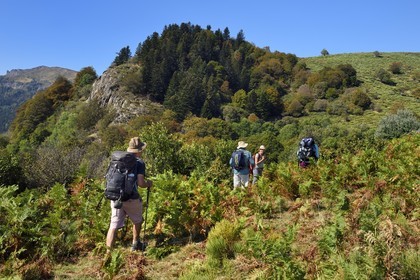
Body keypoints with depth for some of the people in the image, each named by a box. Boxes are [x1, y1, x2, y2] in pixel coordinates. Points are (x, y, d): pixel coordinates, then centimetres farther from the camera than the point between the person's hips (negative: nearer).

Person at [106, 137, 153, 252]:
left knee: (114, 225, 6)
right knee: (137, 221, 22)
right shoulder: (139, 162, -8)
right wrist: (148, 184, 4)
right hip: (131, 198, -4)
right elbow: (140, 183, -16)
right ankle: (135, 244, 36)